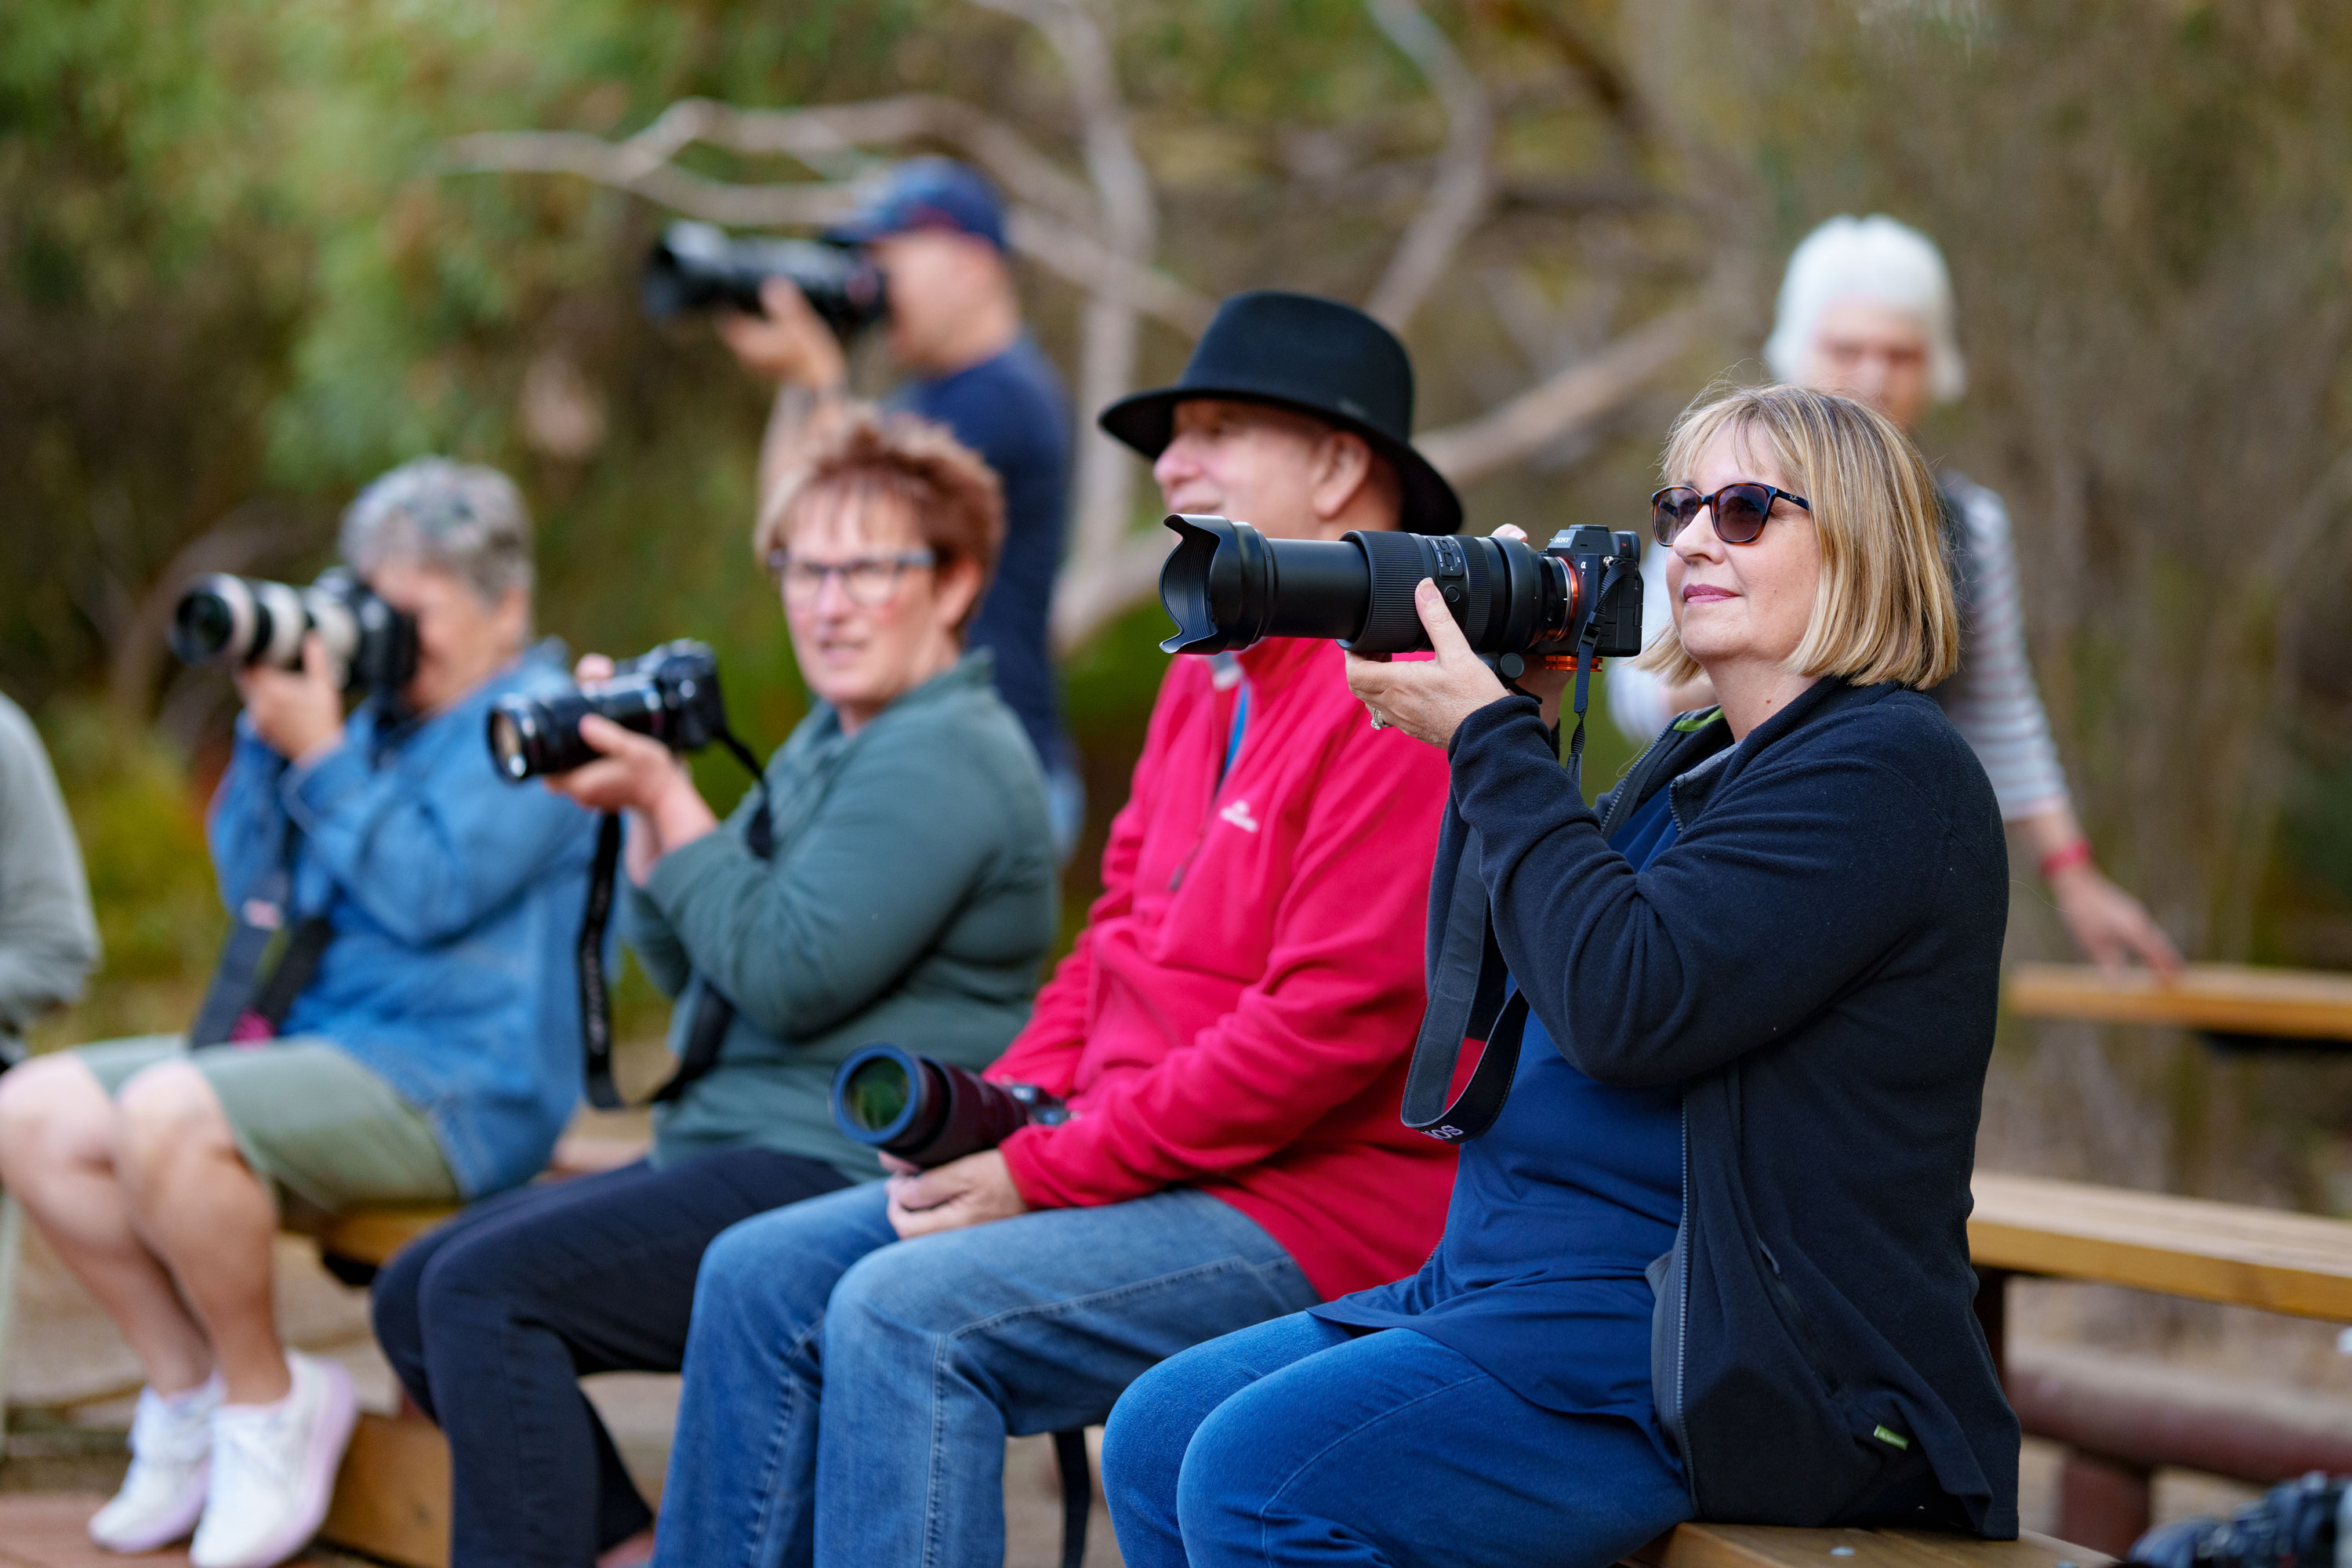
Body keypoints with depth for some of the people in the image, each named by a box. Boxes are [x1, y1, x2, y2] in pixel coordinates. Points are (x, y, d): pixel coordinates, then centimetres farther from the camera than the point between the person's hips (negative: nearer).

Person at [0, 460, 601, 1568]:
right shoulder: (380, 721, 20)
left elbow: (430, 891, -18)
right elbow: (257, 890, 16)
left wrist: (318, 754, -14)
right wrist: (268, 732, 5)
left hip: (454, 1088, -9)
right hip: (317, 1043, 9)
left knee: (166, 1114, -32)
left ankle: (269, 1406, -13)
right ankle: (193, 1390, 4)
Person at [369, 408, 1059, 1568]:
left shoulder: (948, 758, -13)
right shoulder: (828, 742, 19)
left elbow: (788, 975, -20)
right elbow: (688, 972, 19)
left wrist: (668, 800, -13)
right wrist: (643, 809, 4)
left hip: (849, 1185, -11)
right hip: (741, 1157, 11)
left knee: (488, 1290, -23)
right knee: (415, 1292, 5)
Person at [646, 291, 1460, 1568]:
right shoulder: (1204, 683, 18)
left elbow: (1331, 1023, -21)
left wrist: (1046, 1170, -17)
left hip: (1311, 1210, -10)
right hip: (1143, 1168, 10)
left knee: (904, 1312, -26)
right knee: (761, 1277, 2)